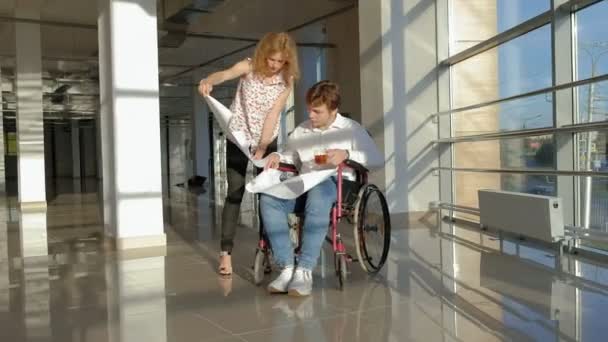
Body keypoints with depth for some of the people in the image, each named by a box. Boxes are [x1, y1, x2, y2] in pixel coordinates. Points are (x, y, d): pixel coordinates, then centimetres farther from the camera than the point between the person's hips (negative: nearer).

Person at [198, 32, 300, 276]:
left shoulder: (287, 80, -8)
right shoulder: (249, 67, -11)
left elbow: (273, 115, -15)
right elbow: (225, 74, -31)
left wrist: (262, 148, -20)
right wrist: (208, 81, -54)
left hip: (267, 141, 2)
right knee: (235, 192, -6)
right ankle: (225, 252, -3)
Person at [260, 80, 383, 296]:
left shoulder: (351, 129, 12)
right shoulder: (301, 131, 26)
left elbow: (378, 159, 3)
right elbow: (291, 156, 36)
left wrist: (347, 154, -14)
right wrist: (278, 156, 12)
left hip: (338, 183, -4)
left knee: (318, 195, -42)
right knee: (268, 199, -28)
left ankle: (305, 270, -39)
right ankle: (287, 268, -31)